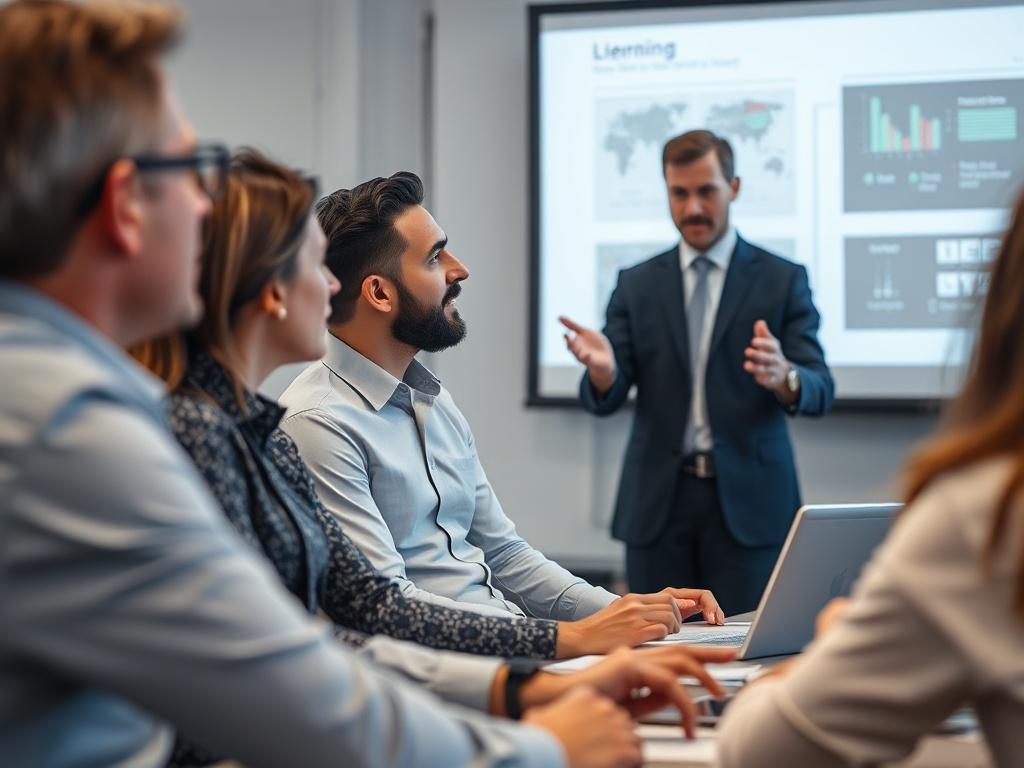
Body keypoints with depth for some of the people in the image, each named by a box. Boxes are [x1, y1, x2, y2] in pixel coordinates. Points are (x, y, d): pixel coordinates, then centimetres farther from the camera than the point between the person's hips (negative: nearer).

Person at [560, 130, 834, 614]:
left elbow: (819, 392, -6)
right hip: (658, 502, 2)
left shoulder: (782, 280, 2)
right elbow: (604, 400, 2)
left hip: (746, 501, -2)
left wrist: (783, 376, -30)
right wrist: (602, 370, -22)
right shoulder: (637, 284, 8)